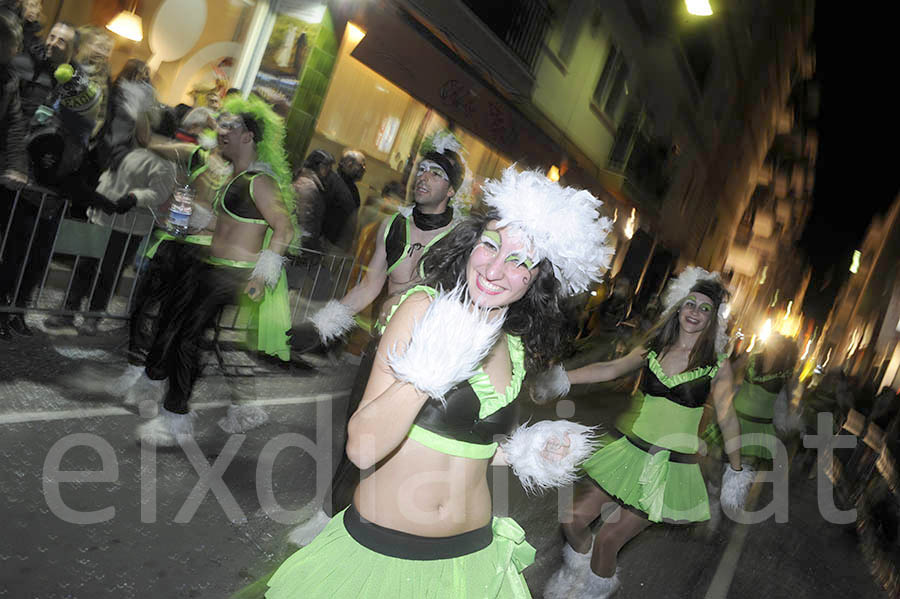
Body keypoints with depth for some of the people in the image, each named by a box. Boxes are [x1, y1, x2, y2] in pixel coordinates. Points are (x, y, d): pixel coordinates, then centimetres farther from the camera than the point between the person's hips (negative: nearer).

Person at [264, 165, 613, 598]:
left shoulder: (516, 350, 2)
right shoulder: (423, 308, -16)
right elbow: (363, 447, -22)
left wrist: (523, 454, 0)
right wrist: (428, 370, -32)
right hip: (376, 550, -4)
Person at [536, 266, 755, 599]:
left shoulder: (717, 365, -3)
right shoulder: (653, 349, 4)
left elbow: (727, 418, 3)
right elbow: (612, 368, -7)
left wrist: (736, 469, 8)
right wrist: (564, 378, -20)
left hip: (669, 467, -3)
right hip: (626, 450, 3)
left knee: (607, 541, -2)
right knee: (573, 522, 0)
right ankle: (578, 569, 33)